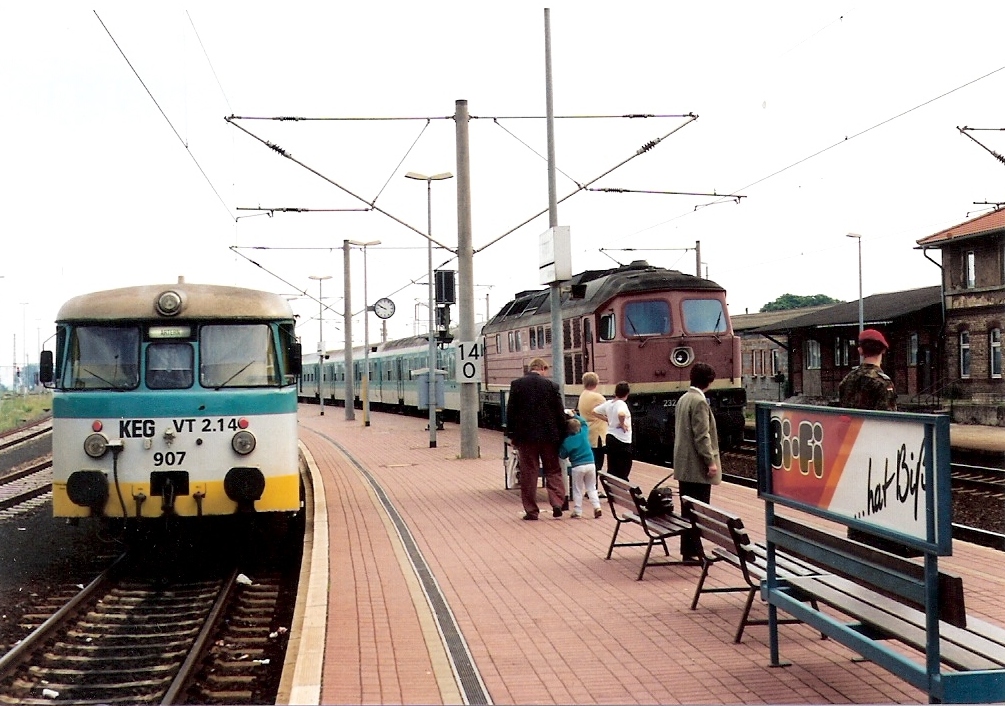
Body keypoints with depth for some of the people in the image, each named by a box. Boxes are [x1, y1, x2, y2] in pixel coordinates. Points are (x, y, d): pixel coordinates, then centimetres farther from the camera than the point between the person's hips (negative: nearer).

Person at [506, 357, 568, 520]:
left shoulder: (517, 384, -2)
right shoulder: (551, 385, -3)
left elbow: (510, 411, 0)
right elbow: (560, 413, 0)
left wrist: (512, 435, 8)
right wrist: (561, 436, 9)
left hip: (526, 435, 0)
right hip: (548, 435, 0)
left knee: (528, 473, 5)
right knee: (553, 470, 12)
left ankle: (531, 510, 5)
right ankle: (557, 504, 1)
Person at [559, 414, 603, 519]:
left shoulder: (567, 441, -9)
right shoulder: (584, 432, 1)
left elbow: (562, 455, -1)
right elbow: (583, 422, 22)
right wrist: (574, 416, 27)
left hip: (578, 467, -3)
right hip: (590, 464, 3)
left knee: (577, 490, 7)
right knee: (591, 488, 13)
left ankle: (577, 512, 7)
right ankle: (597, 507, 1)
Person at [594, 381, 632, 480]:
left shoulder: (608, 403, 5)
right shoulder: (622, 404, -17)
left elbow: (595, 411, 13)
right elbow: (621, 414, -39)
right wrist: (622, 424, -21)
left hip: (610, 437, 7)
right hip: (622, 440, -7)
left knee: (612, 469, 13)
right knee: (623, 472, 1)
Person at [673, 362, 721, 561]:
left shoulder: (683, 399, 13)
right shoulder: (699, 401, -15)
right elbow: (702, 435, -20)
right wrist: (711, 461, -17)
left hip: (684, 464, 9)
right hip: (697, 465, -9)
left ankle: (688, 549, 16)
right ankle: (693, 552, -5)